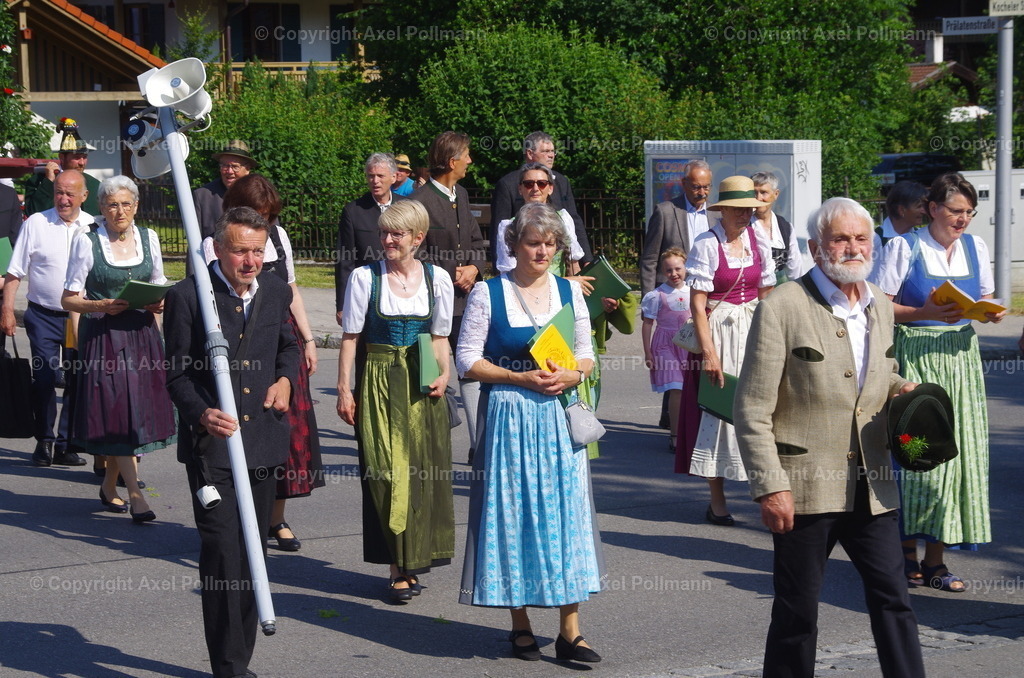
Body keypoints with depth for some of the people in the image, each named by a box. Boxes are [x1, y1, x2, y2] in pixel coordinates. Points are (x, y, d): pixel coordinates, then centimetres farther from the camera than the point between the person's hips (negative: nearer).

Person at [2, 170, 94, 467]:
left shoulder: (94, 227, 3)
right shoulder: (35, 223, -2)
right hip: (44, 316, -2)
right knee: (44, 379, -1)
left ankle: (66, 444, 13)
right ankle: (44, 441, 13)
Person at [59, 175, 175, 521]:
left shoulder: (148, 238, 8)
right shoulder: (86, 242, -5)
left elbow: (160, 287, 18)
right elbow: (68, 299, -4)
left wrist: (160, 303, -4)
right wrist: (102, 306, -21)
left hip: (142, 334, 4)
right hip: (102, 336, -4)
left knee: (139, 411, 6)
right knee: (117, 414, -9)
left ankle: (109, 487, 23)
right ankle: (135, 494, -8)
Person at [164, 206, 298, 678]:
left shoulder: (276, 292, 7)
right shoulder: (187, 296, -8)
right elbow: (177, 373, -5)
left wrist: (286, 378, 4)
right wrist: (202, 415, -22)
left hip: (263, 440, 5)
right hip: (211, 443, -5)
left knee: (252, 556, 12)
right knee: (223, 553, -12)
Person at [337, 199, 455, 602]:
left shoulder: (437, 279, 5)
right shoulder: (365, 278, -2)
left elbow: (440, 338, 12)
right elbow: (350, 337, -1)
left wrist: (444, 374, -5)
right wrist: (344, 389, -5)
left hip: (422, 388, 2)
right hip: (379, 384, -2)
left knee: (424, 472, 3)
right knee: (388, 474, -4)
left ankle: (413, 561, 16)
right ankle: (398, 567, 2)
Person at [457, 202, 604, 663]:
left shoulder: (569, 292, 9)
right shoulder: (488, 293, -1)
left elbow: (587, 355, 12)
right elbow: (467, 360, -3)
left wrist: (570, 376, -10)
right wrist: (521, 378, -14)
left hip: (559, 417, 3)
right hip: (508, 417, -2)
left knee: (564, 511, 0)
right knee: (512, 513, 1)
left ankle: (569, 631, 3)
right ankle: (520, 624, 12)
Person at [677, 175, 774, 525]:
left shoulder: (758, 242, 5)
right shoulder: (707, 245, -10)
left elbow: (766, 296, 9)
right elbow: (697, 303, -12)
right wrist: (709, 352, -16)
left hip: (754, 332, 4)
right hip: (718, 331, -4)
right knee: (718, 408, 1)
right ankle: (717, 501, 9)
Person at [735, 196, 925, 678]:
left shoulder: (881, 307, 10)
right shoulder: (782, 308, -10)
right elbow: (752, 411, -11)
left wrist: (899, 389, 4)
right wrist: (770, 487, -16)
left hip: (871, 488, 5)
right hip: (805, 489, -5)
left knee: (892, 600, 7)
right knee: (797, 612, 5)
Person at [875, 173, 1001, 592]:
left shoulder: (975, 248, 11)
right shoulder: (904, 247, -4)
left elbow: (984, 300, 18)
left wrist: (990, 313, -5)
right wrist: (926, 313, -21)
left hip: (958, 359, 5)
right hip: (913, 357, -5)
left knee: (956, 451, 2)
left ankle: (935, 558, 8)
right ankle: (907, 552, 3)